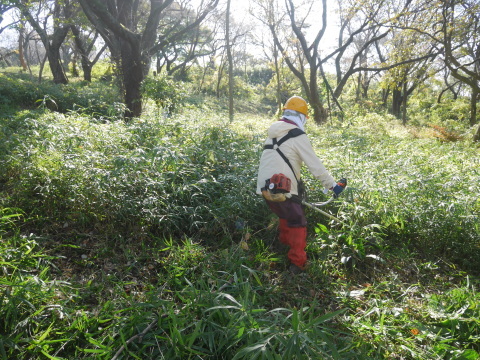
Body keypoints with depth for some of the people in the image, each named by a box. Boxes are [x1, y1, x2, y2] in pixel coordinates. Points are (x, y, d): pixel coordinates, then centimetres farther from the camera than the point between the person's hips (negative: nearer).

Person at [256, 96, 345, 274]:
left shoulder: (274, 134, 14)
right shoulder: (298, 137, -9)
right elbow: (316, 166, -10)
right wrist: (333, 185, -3)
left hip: (265, 187, 8)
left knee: (286, 216, 28)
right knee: (297, 222, 6)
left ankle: (285, 247, 43)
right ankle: (297, 264, 7)